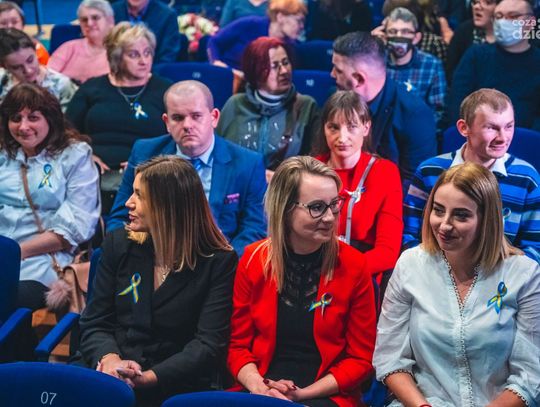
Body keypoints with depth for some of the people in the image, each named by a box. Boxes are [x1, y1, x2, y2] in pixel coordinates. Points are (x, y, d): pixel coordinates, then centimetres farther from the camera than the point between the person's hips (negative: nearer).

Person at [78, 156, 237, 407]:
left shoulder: (219, 262, -2)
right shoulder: (118, 244, 9)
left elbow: (209, 344, -8)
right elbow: (95, 323, 8)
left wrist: (149, 378, -20)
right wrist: (109, 359, -13)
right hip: (110, 379, 3)